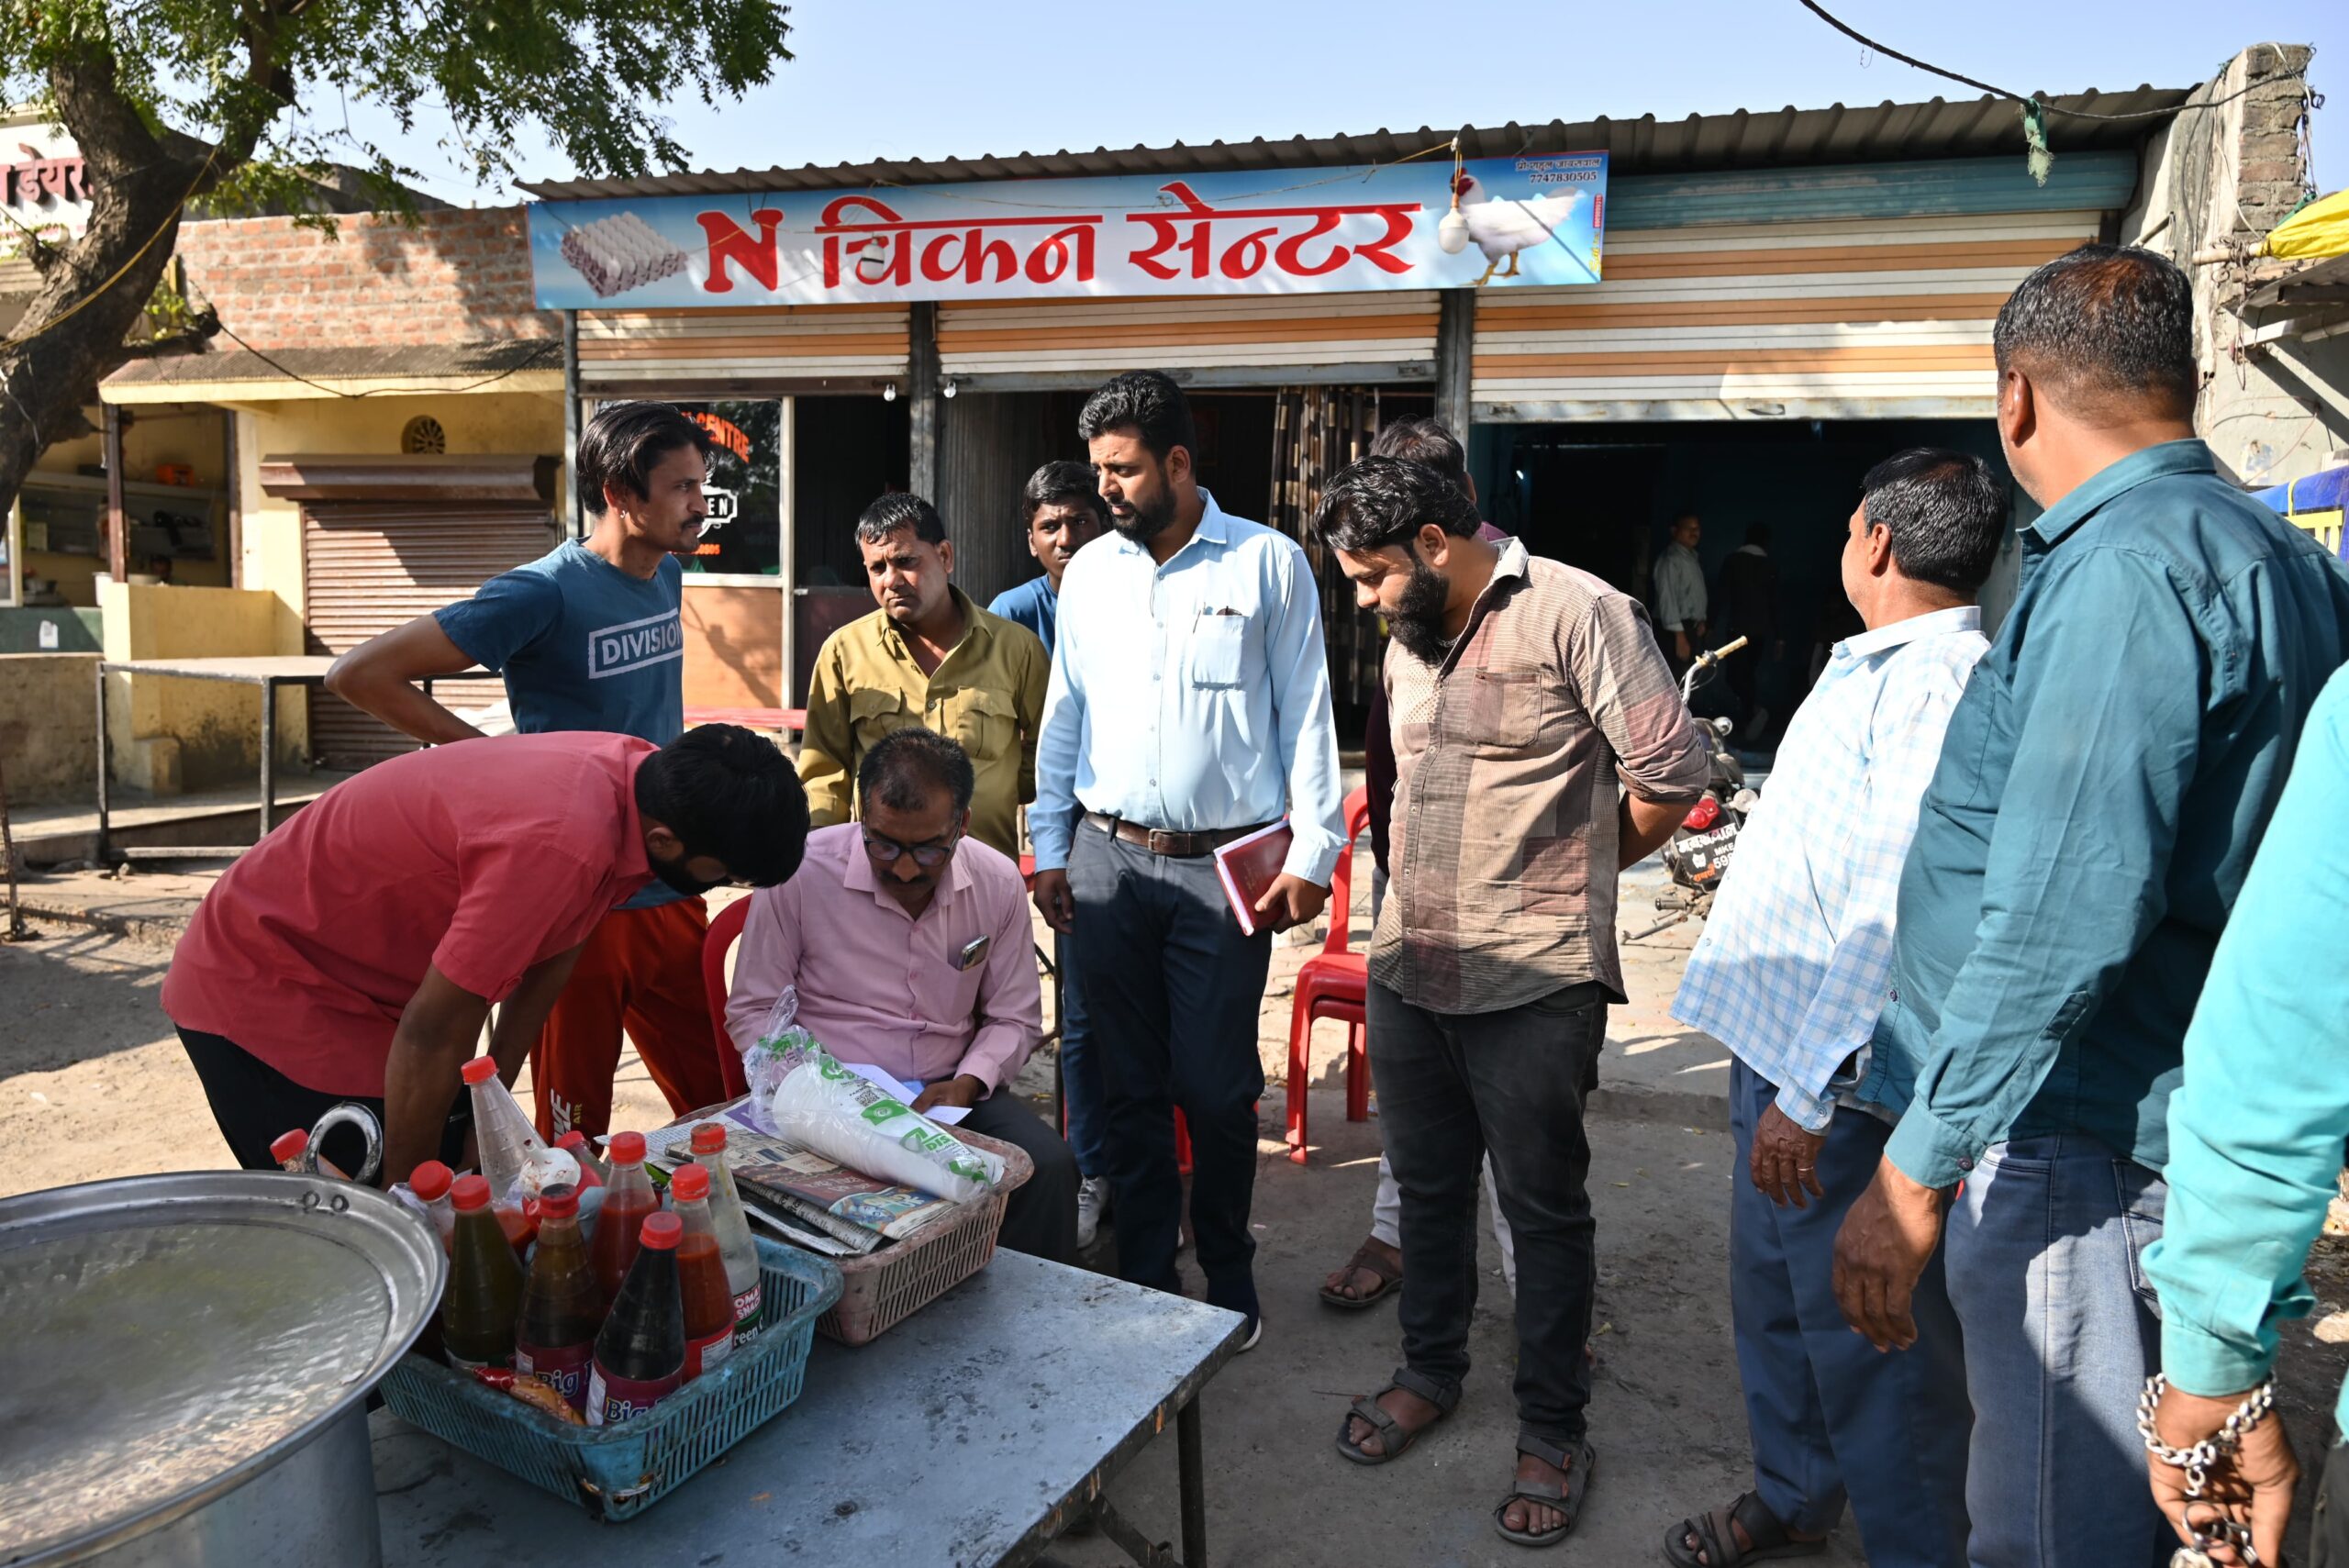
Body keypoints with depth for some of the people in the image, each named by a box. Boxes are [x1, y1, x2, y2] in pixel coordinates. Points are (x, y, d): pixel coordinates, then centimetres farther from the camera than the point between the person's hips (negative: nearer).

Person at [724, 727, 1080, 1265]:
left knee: (1049, 1166, -25)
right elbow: (751, 1013, 0)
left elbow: (1016, 1016, 11)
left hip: (950, 1092, 3)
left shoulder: (998, 883, 0)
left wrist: (967, 1083, -8)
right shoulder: (799, 873, -9)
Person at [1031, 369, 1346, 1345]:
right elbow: (1065, 716, 14)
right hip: (1108, 859, 4)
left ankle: (1229, 1280, 23)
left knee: (1216, 1088, 1)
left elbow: (1306, 715, 0)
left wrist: (1312, 853, -5)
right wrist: (1049, 847, 11)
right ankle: (1144, 1277, 25)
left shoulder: (1268, 563, -1)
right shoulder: (1090, 571, 10)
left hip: (1227, 864, -3)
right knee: (1130, 1082, 10)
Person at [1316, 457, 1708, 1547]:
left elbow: (1673, 774, -12)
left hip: (1536, 983, -7)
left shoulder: (1577, 615, -12)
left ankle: (1554, 1432, 25)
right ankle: (1430, 1371, 40)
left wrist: (1579, 871, 1)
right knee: (1427, 1188, 19)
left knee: (1545, 1210, 7)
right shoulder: (1407, 643, 12)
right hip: (1408, 969, 7)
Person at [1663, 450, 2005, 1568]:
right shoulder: (1870, 668, 11)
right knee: (1772, 1296, 23)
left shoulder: (1943, 683, -20)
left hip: (1846, 1075, -10)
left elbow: (1898, 914, -27)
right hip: (1776, 1036, 10)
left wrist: (1809, 1095, -26)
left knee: (1862, 1332, 3)